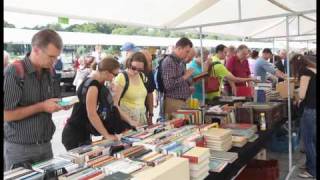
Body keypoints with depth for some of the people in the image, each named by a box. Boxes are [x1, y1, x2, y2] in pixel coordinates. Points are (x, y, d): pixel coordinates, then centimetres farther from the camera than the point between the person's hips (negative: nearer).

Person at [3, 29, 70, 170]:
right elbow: (6, 114, -18)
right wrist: (41, 107, -20)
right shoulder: (14, 72, -16)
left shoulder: (48, 72, 4)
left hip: (45, 145, 6)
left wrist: (58, 104, -5)